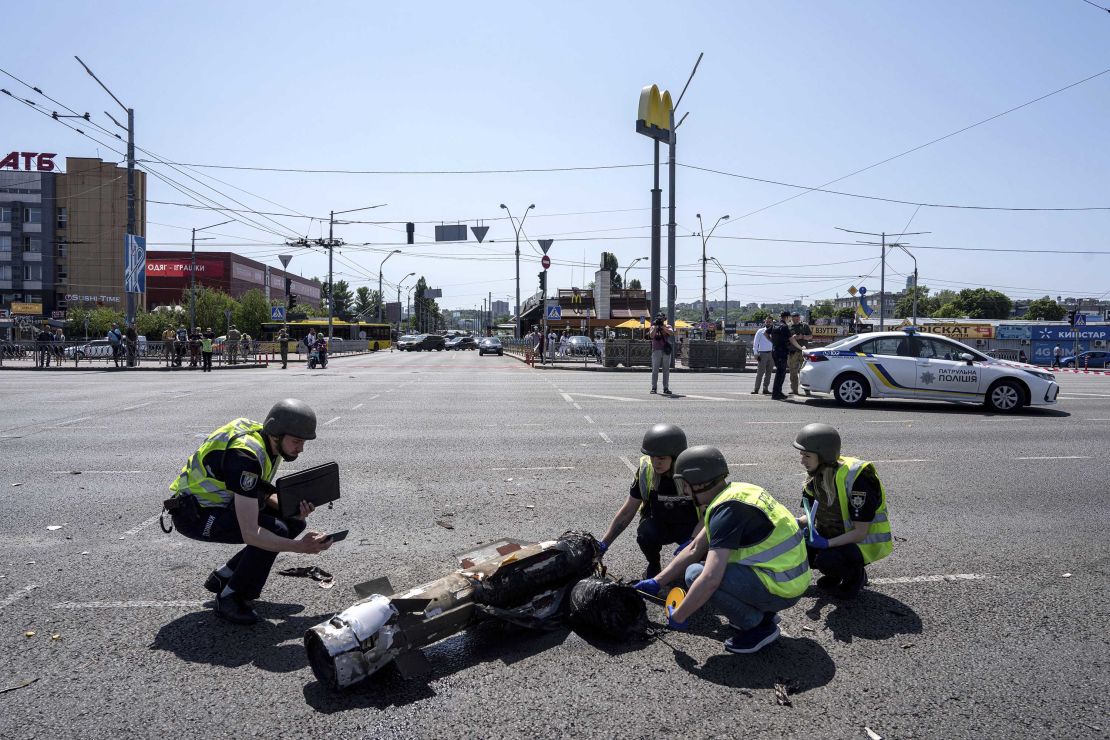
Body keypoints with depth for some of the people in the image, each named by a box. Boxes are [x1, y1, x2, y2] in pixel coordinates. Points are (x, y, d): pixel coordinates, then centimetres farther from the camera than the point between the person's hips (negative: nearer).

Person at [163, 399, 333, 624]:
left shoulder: (270, 443, -5)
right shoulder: (246, 456, -32)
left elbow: (261, 493, 9)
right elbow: (251, 534, -35)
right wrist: (300, 547, -37)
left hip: (222, 502, 9)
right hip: (194, 513, -9)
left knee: (294, 522, 0)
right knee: (276, 530, -26)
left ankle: (223, 577, 11)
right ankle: (229, 597, -6)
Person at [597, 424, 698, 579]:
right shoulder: (646, 470, -16)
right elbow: (627, 511, -9)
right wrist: (603, 544, -12)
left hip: (689, 526, -1)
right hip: (660, 525, 1)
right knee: (646, 533, -32)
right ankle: (653, 566, 1)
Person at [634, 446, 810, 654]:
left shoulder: (727, 509, -22)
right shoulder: (735, 492, 7)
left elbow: (710, 580, -28)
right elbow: (694, 549, 14)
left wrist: (678, 616, -14)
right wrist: (657, 582, 14)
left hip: (781, 589, -9)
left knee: (696, 574, -16)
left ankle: (759, 627, -1)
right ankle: (762, 612, 16)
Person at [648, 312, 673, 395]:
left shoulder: (668, 326, 10)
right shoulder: (653, 327, 8)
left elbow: (671, 333, -11)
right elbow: (651, 336, -10)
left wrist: (662, 326, -14)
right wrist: (655, 327, -15)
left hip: (666, 351, 1)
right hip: (656, 350, -1)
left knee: (666, 370, 1)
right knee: (655, 370, -3)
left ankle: (666, 388, 4)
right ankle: (654, 388, 0)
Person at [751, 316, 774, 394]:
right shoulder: (760, 331, 4)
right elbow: (755, 343, 1)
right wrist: (756, 354, -4)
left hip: (771, 353, 3)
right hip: (762, 353, -3)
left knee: (768, 372, 6)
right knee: (760, 372, -7)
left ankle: (766, 389, 12)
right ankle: (756, 388, -4)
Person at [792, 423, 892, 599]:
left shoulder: (857, 477, -29)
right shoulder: (818, 474, -5)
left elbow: (860, 532, -25)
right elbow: (814, 513, 6)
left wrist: (826, 544, -34)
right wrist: (797, 523, -15)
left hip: (865, 542, -7)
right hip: (836, 534, 7)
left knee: (826, 560, -32)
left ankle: (856, 575, 1)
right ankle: (835, 574, 12)